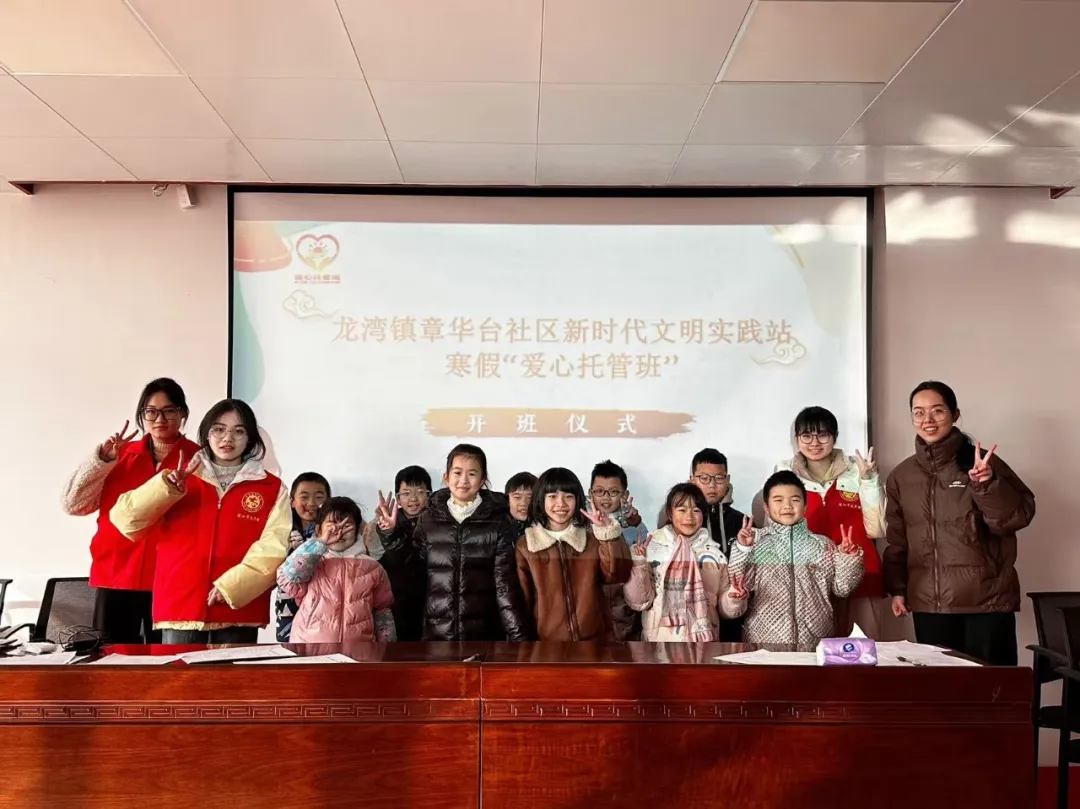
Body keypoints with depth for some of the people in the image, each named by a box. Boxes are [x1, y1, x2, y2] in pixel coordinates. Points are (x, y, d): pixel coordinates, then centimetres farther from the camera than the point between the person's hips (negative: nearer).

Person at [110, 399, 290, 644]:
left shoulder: (272, 488, 7)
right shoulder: (180, 480, 12)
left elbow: (274, 550, -5)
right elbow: (125, 520, 2)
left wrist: (231, 587, -16)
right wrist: (167, 488, -13)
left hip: (239, 612, -1)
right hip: (180, 608, 1)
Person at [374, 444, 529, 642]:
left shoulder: (497, 522, -1)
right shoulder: (429, 519, 5)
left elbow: (505, 582, -4)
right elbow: (410, 566, 10)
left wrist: (518, 635, -9)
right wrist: (391, 533, -2)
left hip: (484, 633, -2)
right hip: (437, 633, 2)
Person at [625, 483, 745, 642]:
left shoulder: (714, 554, 7)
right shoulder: (651, 549, 1)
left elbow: (724, 607, 11)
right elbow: (638, 602, -3)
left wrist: (735, 598, -7)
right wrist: (637, 565, -13)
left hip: (703, 640, 2)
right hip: (660, 641, -2)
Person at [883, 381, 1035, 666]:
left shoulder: (982, 463, -1)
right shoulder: (901, 476, 9)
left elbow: (1020, 516, -7)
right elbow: (896, 539, 15)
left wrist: (987, 485, -22)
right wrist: (897, 588, 10)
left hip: (987, 600, -3)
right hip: (929, 604, 3)